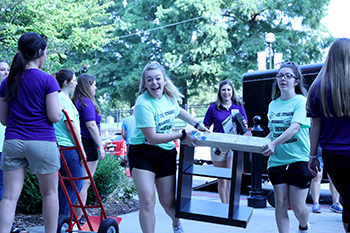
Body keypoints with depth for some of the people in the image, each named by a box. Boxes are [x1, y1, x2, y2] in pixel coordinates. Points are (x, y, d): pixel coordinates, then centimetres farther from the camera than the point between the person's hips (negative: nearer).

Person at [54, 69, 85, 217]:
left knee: (63, 184, 13)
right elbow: (70, 125, -16)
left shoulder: (57, 98, 18)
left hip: (58, 147, 10)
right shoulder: (64, 99, -11)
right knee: (76, 183, -3)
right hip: (68, 147, -10)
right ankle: (63, 218, -2)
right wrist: (81, 149, -13)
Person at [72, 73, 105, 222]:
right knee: (85, 182, -4)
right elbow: (91, 125, -17)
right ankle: (79, 217, -2)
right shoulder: (87, 102, -11)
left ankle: (76, 214, 18)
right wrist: (100, 146, -14)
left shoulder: (75, 102, 15)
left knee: (80, 181, 14)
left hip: (78, 144, 9)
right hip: (88, 144, -9)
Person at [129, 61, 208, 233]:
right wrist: (182, 135, -19)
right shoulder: (143, 105, -22)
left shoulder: (169, 96, 0)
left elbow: (178, 111, 26)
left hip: (166, 154, 5)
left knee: (168, 202, 9)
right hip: (142, 153, -5)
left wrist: (197, 125, 19)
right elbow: (152, 138, -24)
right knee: (147, 201, -16)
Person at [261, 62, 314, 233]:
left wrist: (274, 144, -34)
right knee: (280, 203, 1)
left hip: (299, 159, -5)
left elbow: (294, 128, -21)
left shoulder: (301, 102, -7)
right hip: (277, 160, 5)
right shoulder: (273, 105, 11)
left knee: (297, 205, -1)